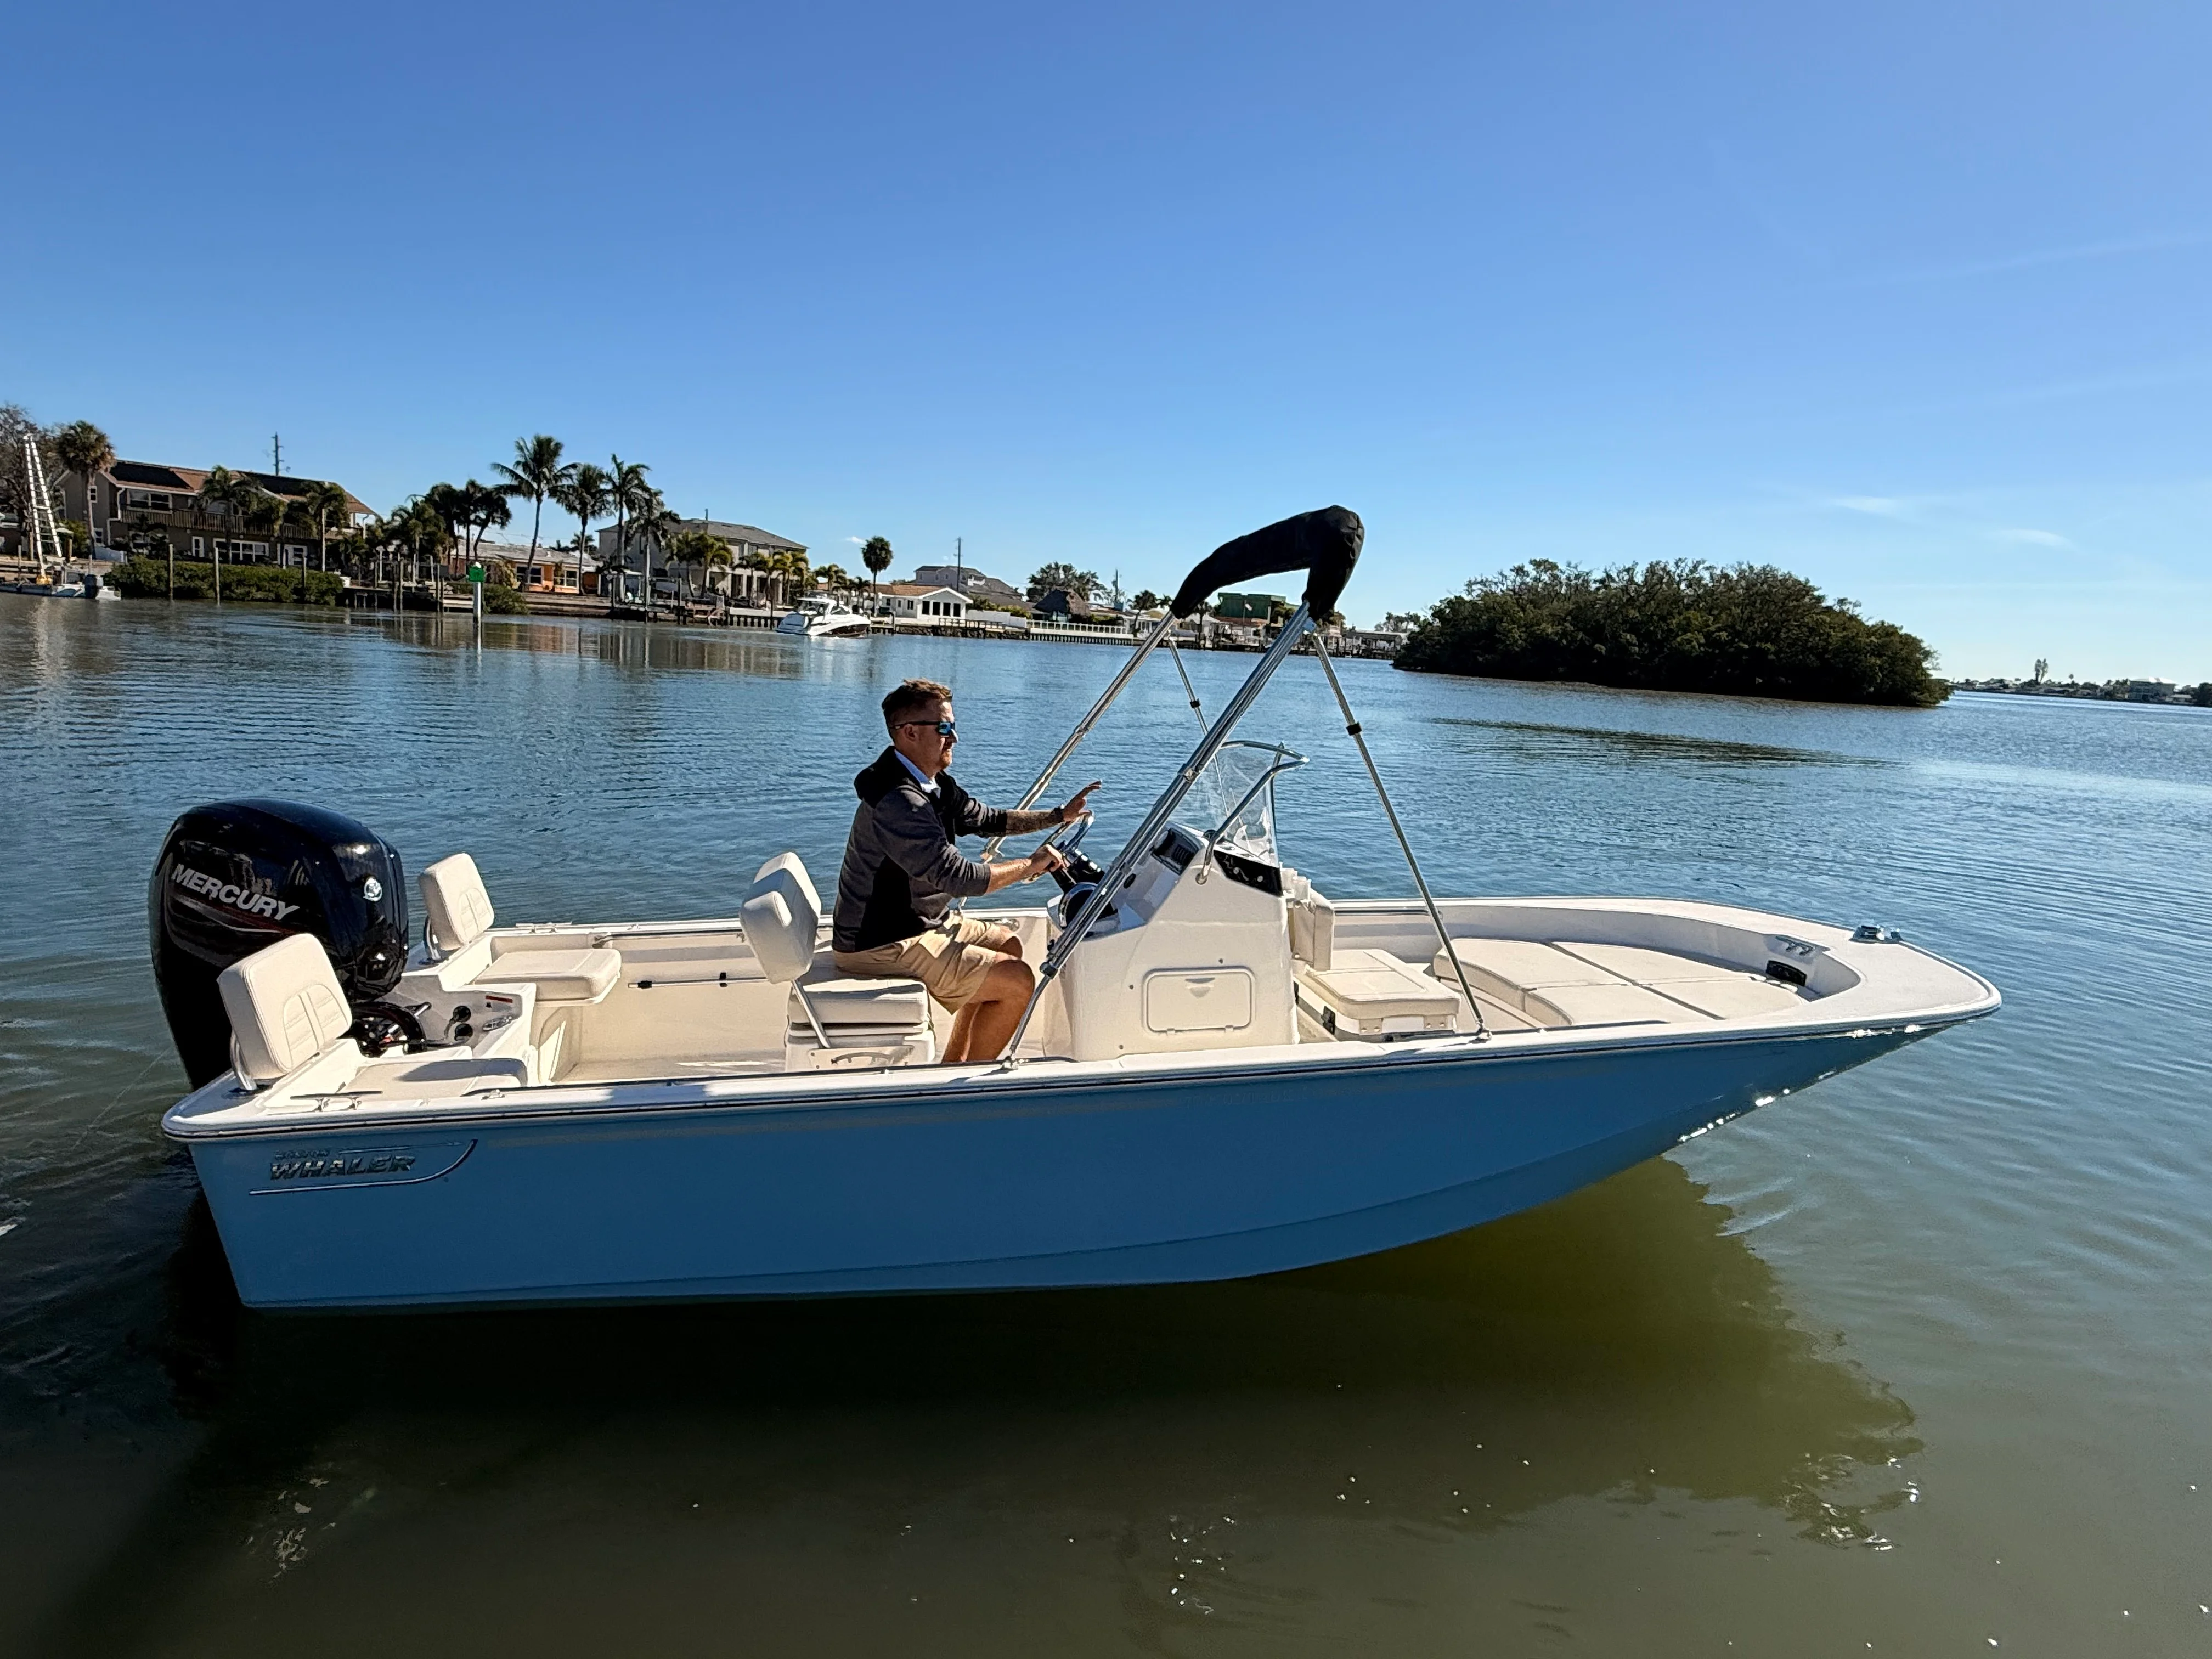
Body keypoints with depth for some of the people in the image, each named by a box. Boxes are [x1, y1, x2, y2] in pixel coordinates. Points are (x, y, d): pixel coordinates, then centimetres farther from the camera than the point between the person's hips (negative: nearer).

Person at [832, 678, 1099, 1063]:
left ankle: (952, 1067, 24)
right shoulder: (897, 801, -26)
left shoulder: (933, 785, 7)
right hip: (882, 948, -11)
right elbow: (958, 878, -30)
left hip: (917, 922, 11)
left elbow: (986, 818, 21)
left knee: (1008, 944, 23)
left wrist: (1059, 815, 15)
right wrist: (1030, 866, -16)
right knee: (1018, 982, -13)